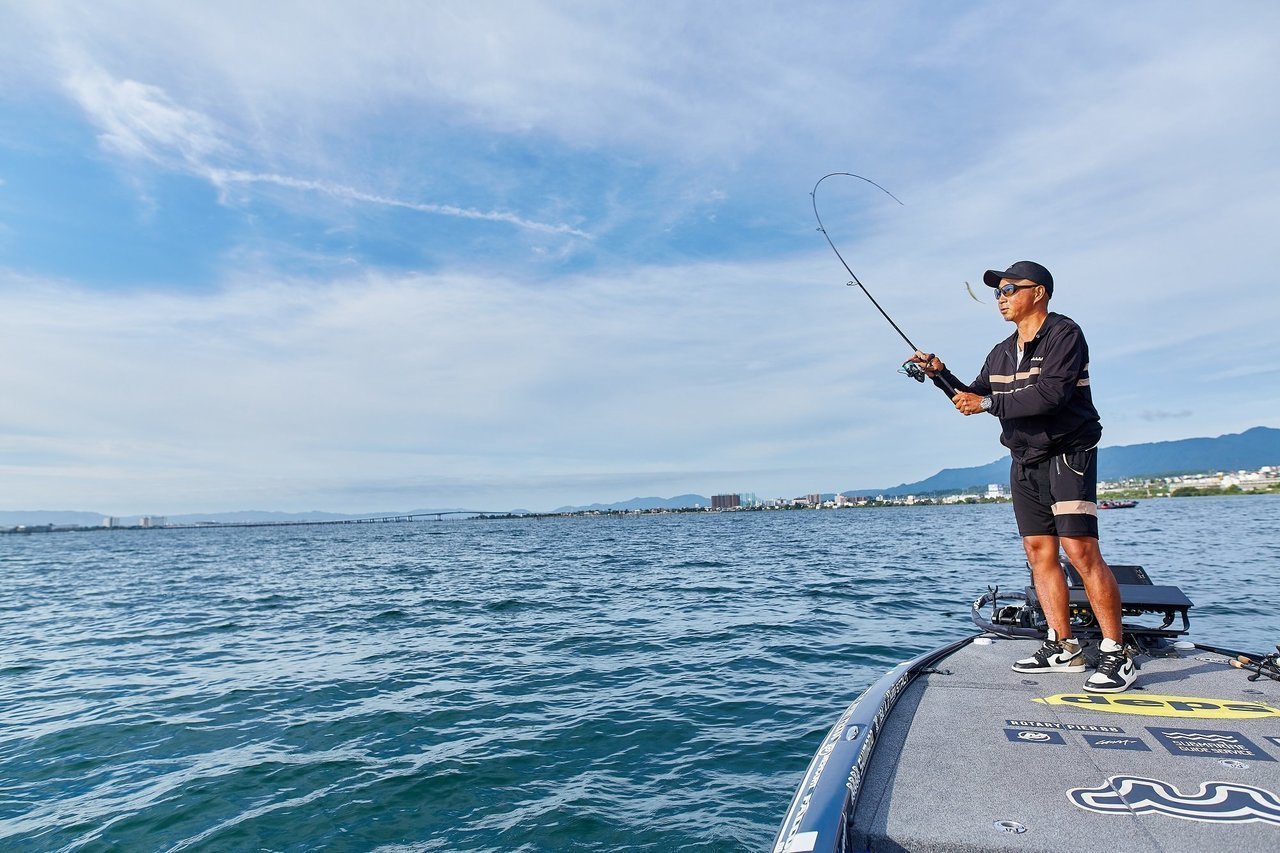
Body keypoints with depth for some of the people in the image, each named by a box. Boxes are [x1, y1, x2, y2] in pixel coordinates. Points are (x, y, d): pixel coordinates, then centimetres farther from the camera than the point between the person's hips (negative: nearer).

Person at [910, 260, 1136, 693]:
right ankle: (1063, 647, 11)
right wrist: (941, 375, 5)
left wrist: (989, 402, -20)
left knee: (1081, 550, -14)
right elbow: (974, 400, 18)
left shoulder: (1064, 334, -9)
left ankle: (1116, 655, -5)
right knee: (1038, 552, 4)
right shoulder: (1001, 353, 14)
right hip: (1024, 461, 8)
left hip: (1068, 455, -7)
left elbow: (1051, 393, -23)